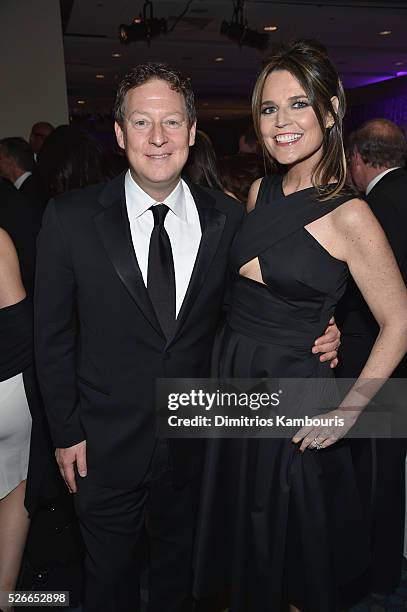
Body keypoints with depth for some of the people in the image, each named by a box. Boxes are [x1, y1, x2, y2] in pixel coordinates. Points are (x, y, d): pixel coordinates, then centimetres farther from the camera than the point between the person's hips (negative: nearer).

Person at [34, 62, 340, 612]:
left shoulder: (227, 219, -6)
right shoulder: (71, 218, -12)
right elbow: (52, 335, -6)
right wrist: (66, 431, -4)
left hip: (195, 440, 2)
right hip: (105, 444, -1)